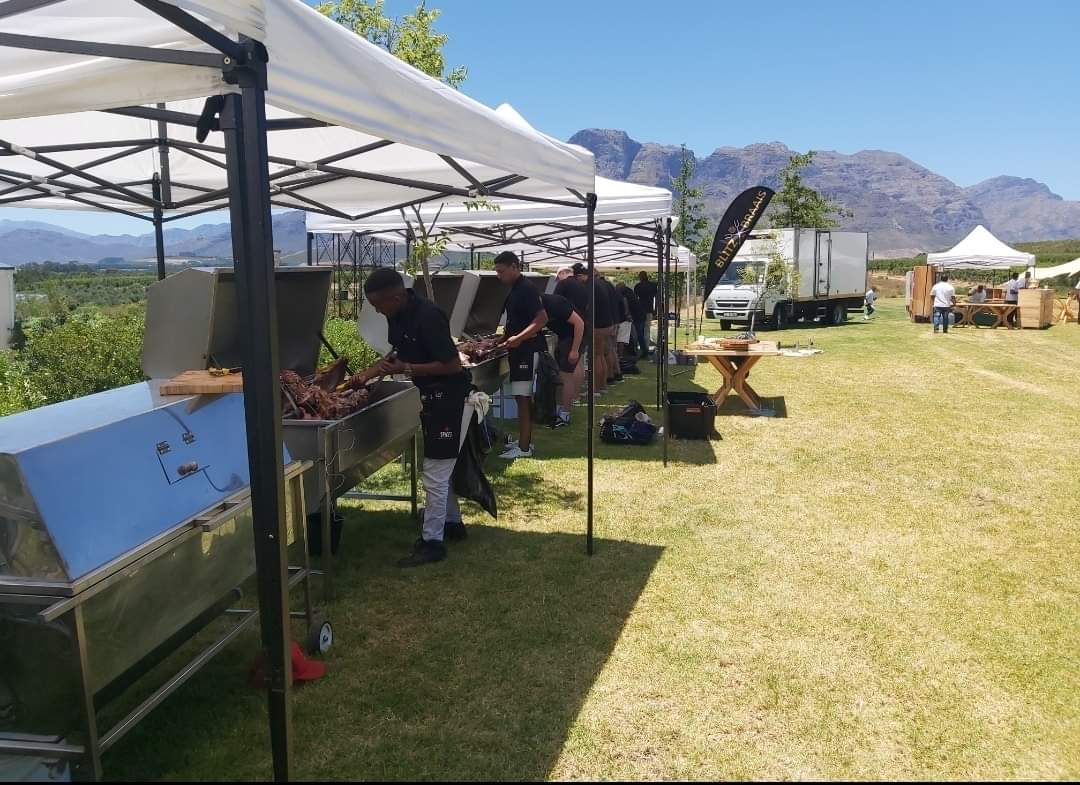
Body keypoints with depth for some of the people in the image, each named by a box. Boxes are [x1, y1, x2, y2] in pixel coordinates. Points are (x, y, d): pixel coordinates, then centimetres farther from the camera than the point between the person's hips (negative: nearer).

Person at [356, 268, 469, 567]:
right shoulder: (397, 315, 1)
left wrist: (405, 369, -24)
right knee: (439, 468, 20)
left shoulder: (428, 317, -26)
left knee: (435, 473, -2)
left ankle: (432, 542, 8)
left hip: (445, 396, -9)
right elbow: (398, 352, 16)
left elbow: (452, 365, -25)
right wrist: (366, 375, 4)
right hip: (429, 395, 10)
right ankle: (452, 523, 35)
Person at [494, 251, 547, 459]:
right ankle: (525, 441, 22)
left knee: (522, 398, -8)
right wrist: (504, 335, 14)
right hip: (519, 350, 10)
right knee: (524, 398, 14)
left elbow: (542, 318, -23)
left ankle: (524, 448, -4)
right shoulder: (514, 290, 15)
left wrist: (519, 338, -26)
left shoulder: (526, 289, -15)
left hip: (527, 350, -10)